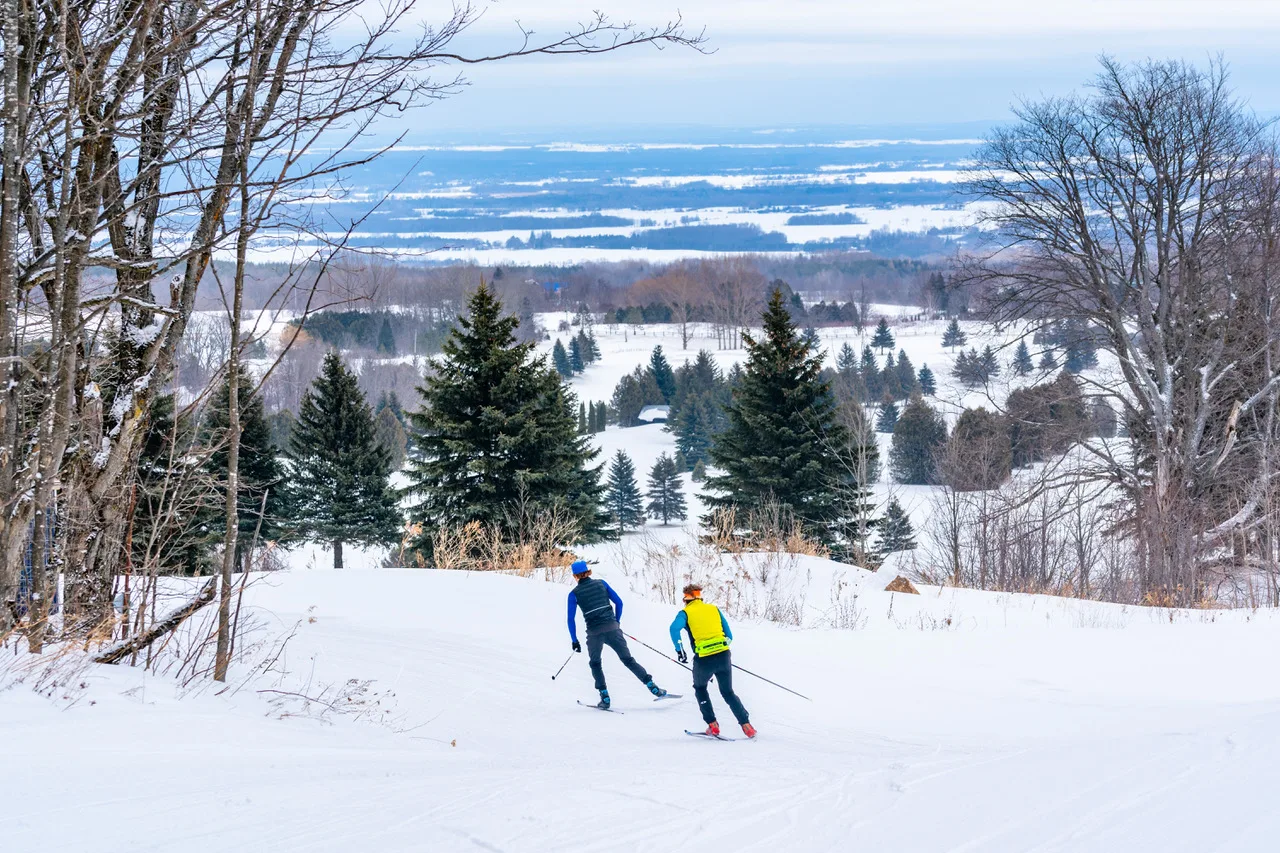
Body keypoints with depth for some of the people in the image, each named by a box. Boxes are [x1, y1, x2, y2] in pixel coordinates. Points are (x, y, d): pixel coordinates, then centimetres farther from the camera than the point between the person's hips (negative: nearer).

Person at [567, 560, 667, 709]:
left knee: (595, 664, 19)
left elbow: (571, 619, -1)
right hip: (612, 628, 2)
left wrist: (574, 640, 7)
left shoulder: (574, 594, 2)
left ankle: (605, 698, 9)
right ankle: (652, 686, 1)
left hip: (594, 633, -2)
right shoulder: (601, 583, 7)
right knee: (627, 659, 8)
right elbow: (618, 602, 7)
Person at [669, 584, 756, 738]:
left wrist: (679, 650, -6)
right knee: (728, 692, 21)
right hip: (724, 655, 3)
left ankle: (713, 725, 17)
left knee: (700, 688, 27)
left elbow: (674, 628, -16)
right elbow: (729, 635, 16)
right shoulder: (714, 609, 16)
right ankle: (746, 725, 8)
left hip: (703, 659, -3)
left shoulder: (686, 613, 6)